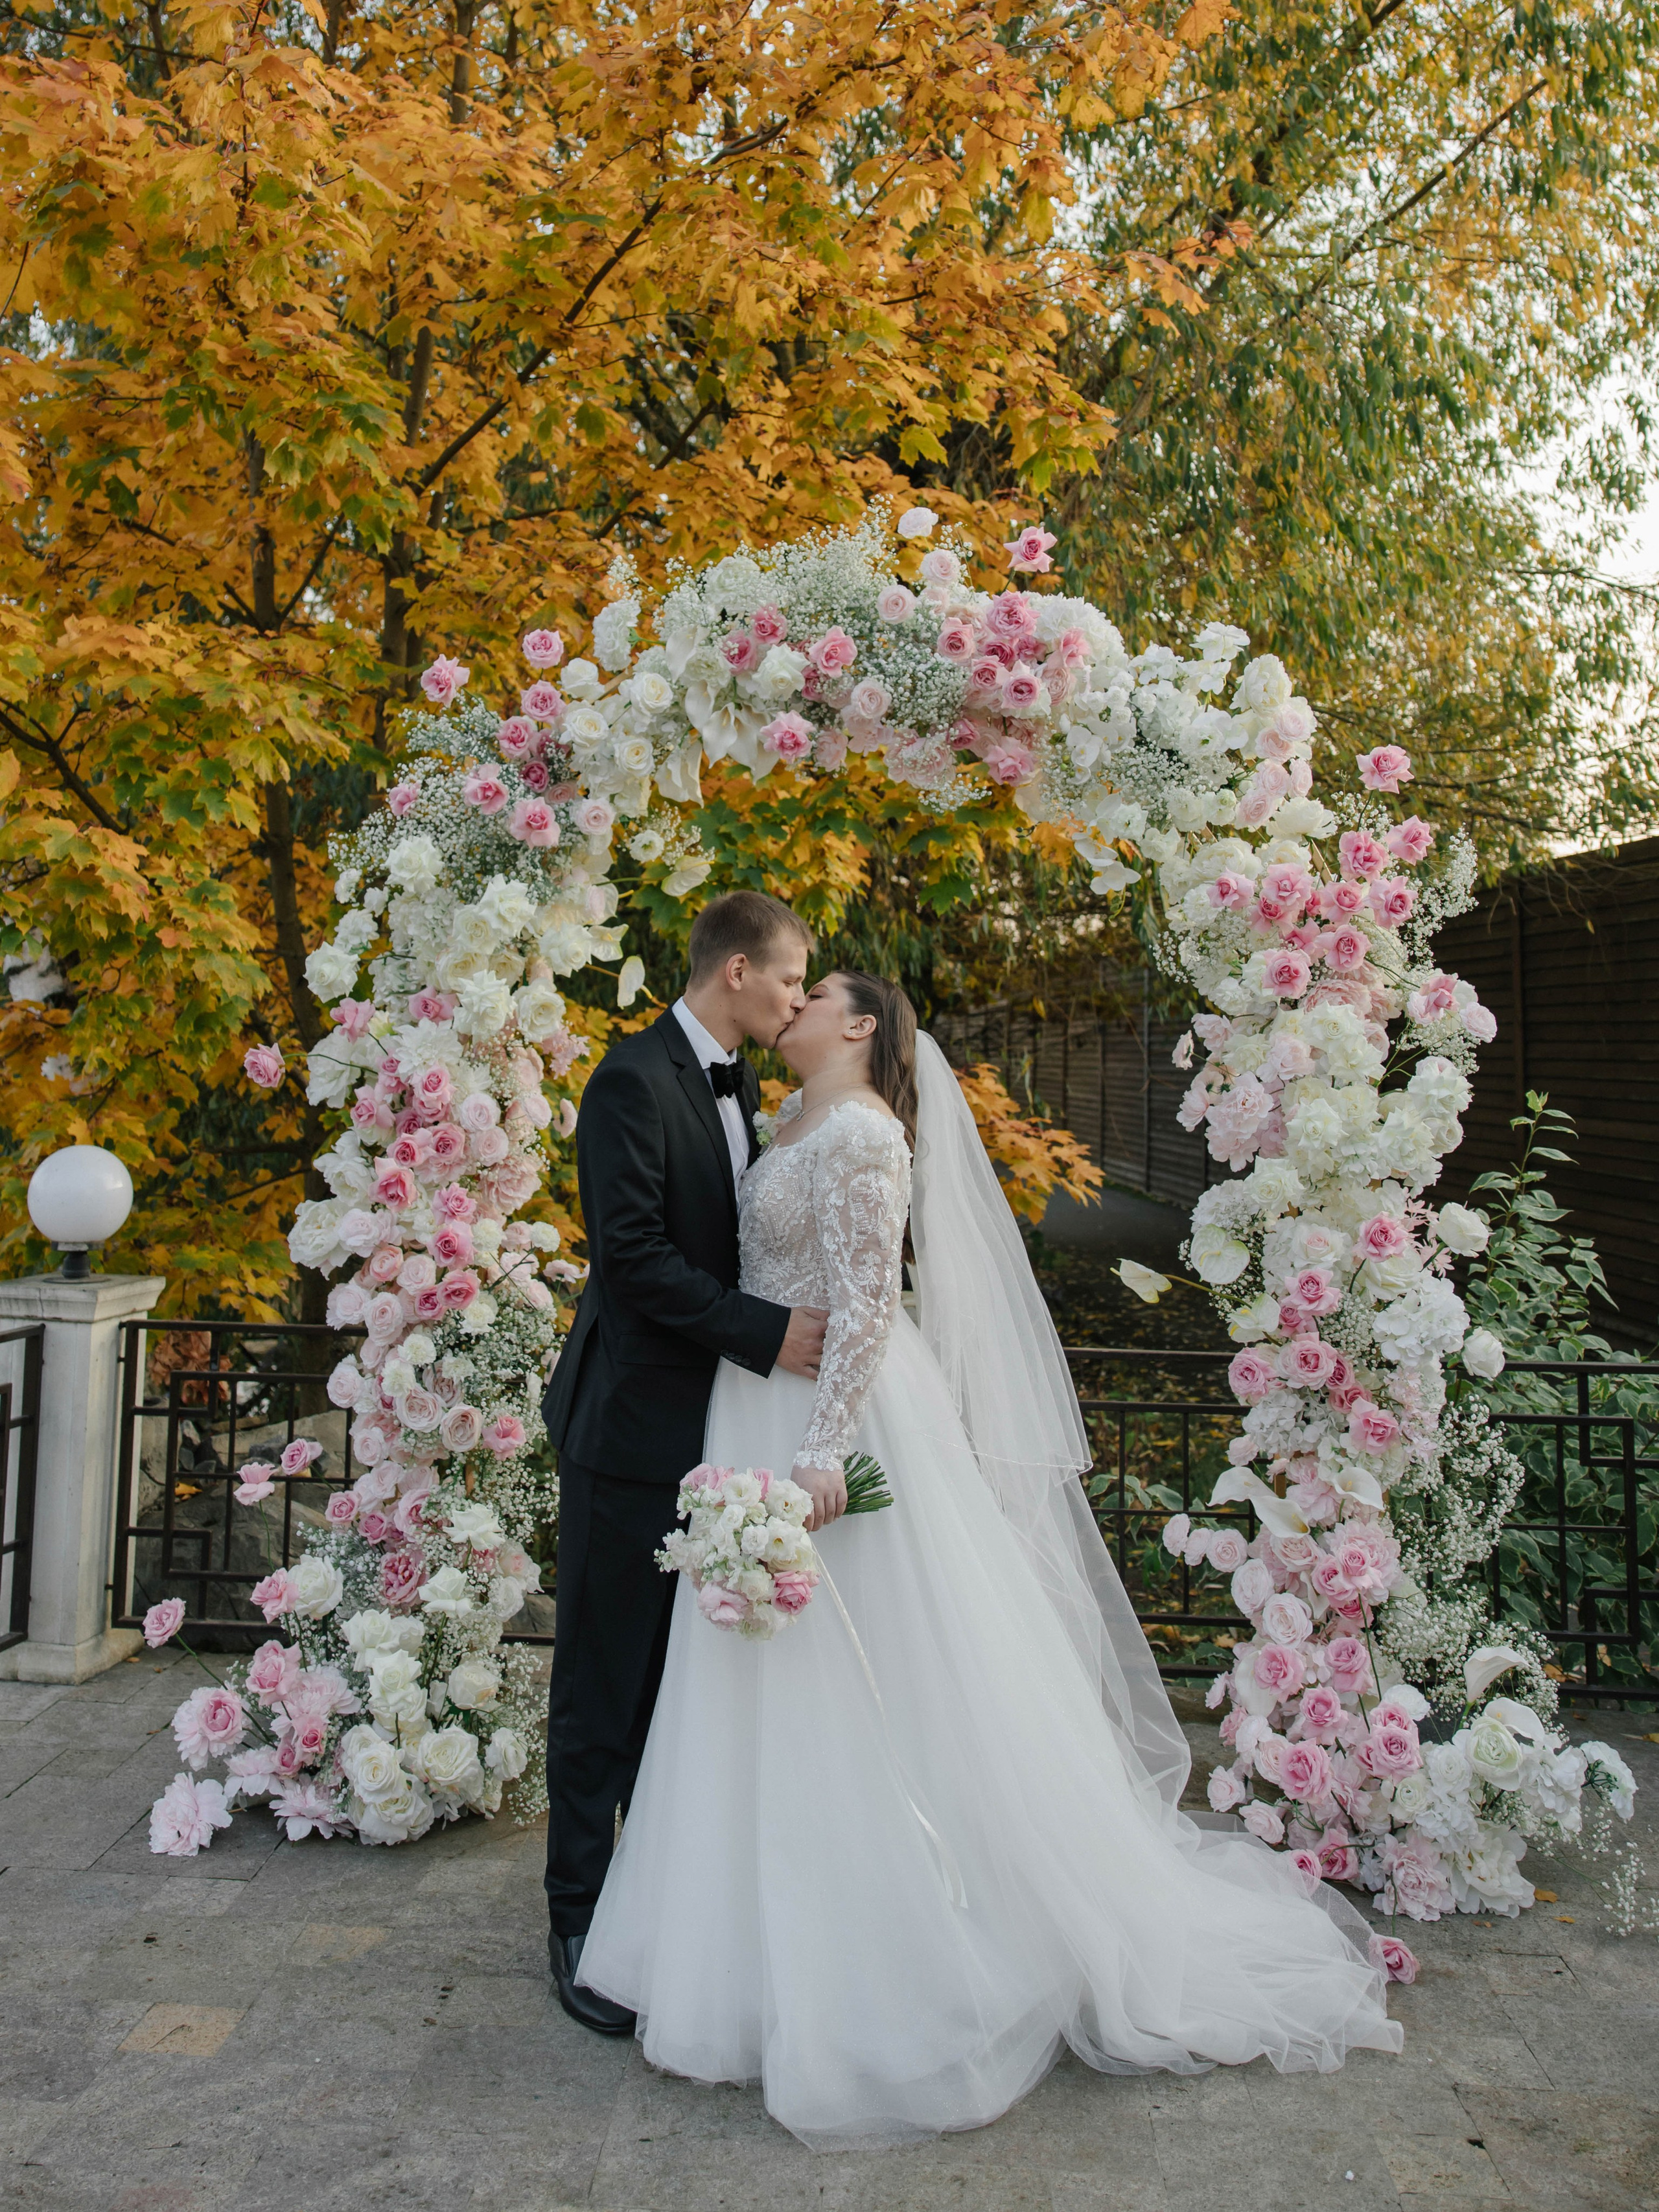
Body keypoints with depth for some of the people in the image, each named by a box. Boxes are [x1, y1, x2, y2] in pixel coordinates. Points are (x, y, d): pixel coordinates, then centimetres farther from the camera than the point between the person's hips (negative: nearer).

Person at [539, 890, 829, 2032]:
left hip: (714, 1420, 8)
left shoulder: (741, 1084, 11)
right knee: (606, 1683, 5)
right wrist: (768, 1334, -23)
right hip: (635, 1425, -8)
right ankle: (582, 1922, 21)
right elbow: (635, 1252, -22)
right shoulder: (635, 1079, -16)